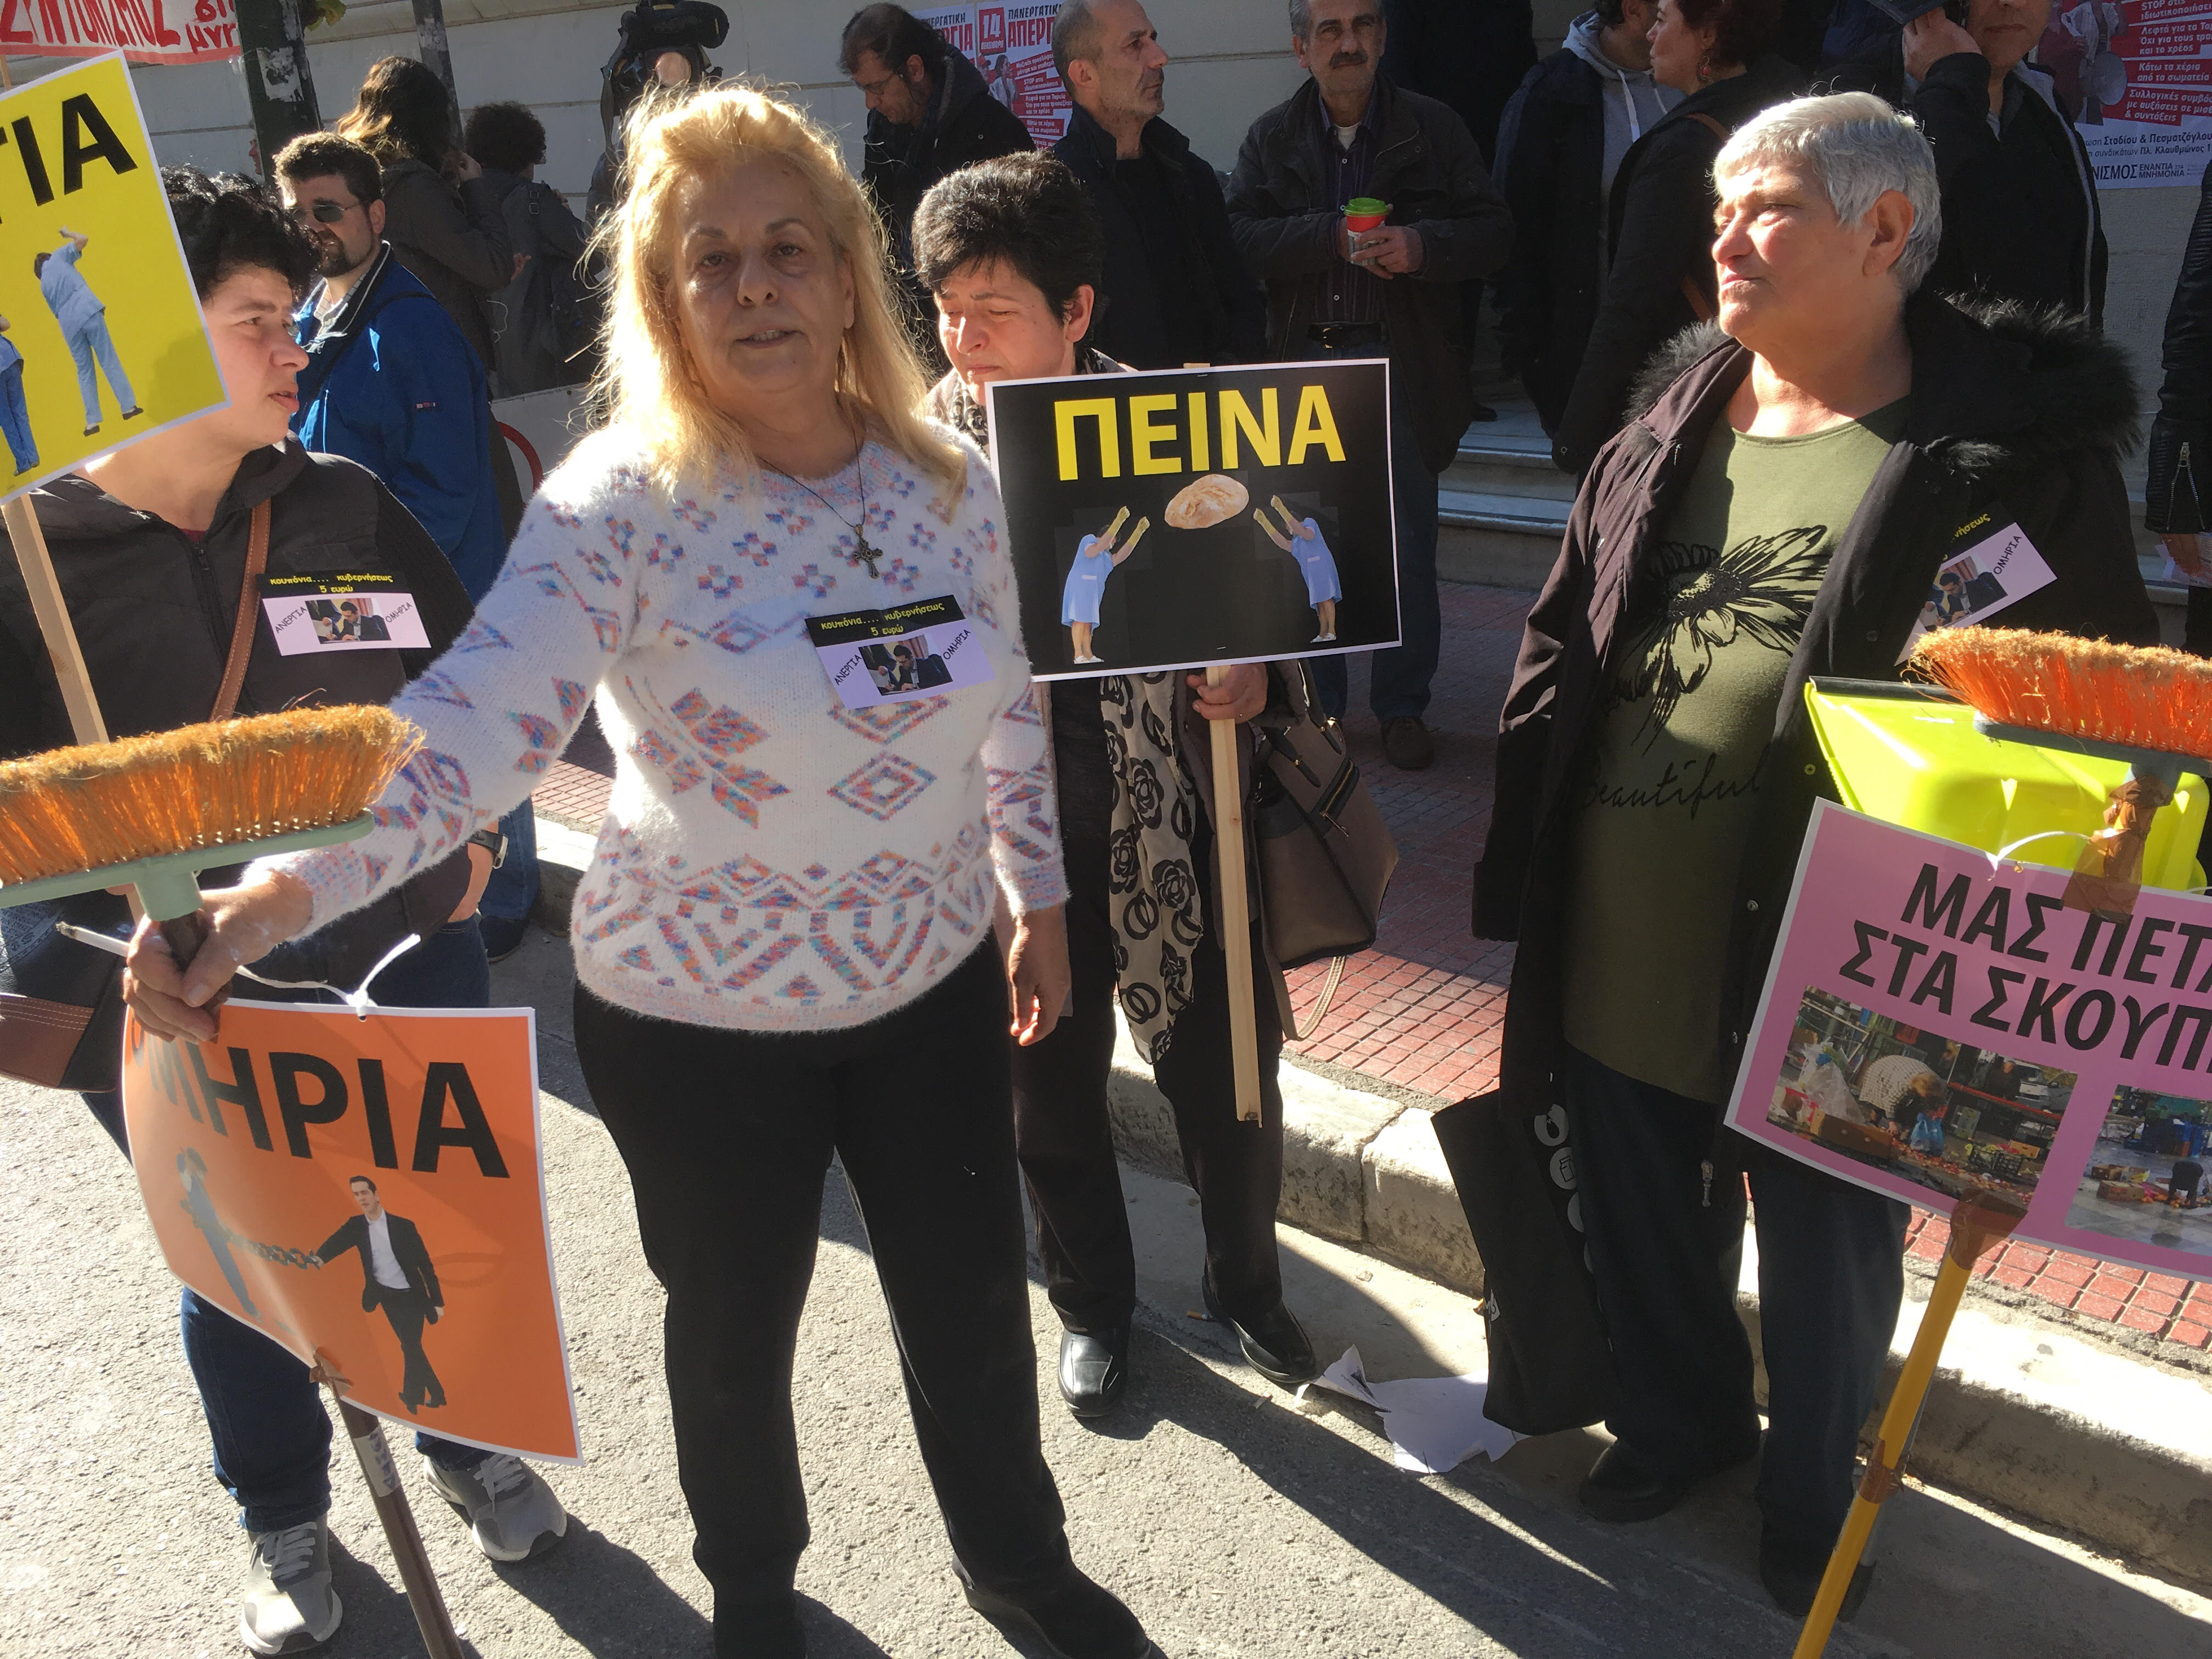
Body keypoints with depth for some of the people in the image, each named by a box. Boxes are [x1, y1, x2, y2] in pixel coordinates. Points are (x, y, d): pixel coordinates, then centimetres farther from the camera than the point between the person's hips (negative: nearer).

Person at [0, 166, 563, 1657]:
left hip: (400, 951, 2)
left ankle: (472, 1444, 46)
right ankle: (288, 1521, 43)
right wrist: (142, 885, -22)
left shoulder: (340, 504, -2)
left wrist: (467, 824, 3)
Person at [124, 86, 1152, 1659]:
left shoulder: (951, 478, -5)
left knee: (974, 1308, 18)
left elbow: (1010, 715, 7)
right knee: (737, 1333, 19)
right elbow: (469, 723, -32)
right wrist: (278, 888, -46)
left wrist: (1040, 899, 13)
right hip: (699, 1015, -3)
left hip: (935, 986, 3)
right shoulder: (620, 500, -19)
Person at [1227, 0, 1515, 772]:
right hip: (1303, 360, 1)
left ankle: (1402, 706, 18)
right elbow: (1239, 238, -8)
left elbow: (1494, 231, 0)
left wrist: (1422, 245, -18)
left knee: (1408, 548, 4)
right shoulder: (1271, 138, 6)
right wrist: (1336, 237, -19)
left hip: (1402, 365, -1)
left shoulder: (1433, 129, 4)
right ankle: (1314, 705, 20)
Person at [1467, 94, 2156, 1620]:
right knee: (1646, 1217, 22)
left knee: (1828, 1248, 17)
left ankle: (1815, 1494, 45)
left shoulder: (2016, 437, -10)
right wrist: (1528, 863, 6)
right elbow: (1564, 640, 9)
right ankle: (1679, 1419, 51)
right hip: (1621, 933, 5)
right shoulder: (1674, 419, 6)